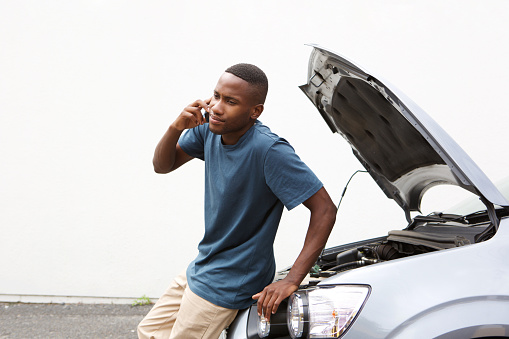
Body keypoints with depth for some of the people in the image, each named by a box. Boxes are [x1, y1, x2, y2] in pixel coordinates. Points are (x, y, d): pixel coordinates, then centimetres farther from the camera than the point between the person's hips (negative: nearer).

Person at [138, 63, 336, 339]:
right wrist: (176, 128, -18)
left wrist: (292, 280, -30)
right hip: (200, 269, 8)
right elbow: (162, 166, 4)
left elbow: (324, 209, -27)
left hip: (227, 285, -8)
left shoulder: (269, 151, -27)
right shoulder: (209, 129, -5)